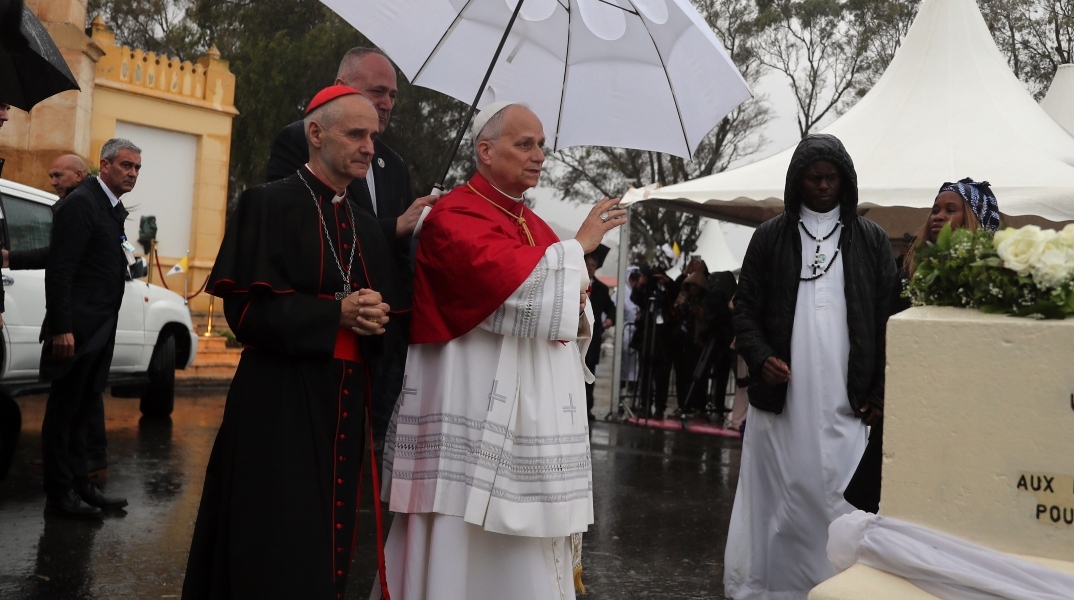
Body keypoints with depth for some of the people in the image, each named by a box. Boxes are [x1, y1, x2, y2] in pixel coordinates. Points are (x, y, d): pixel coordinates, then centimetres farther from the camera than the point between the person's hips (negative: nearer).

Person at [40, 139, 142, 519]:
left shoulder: (113, 209, 15)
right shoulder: (81, 203, -13)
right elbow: (58, 269, -19)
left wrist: (125, 260, 5)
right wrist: (61, 328, -22)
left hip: (100, 330, 9)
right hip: (77, 330, -9)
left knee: (82, 413, 16)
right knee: (64, 412, 0)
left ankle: (79, 485, 24)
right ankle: (59, 495, 8)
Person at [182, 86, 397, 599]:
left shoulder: (367, 229, 14)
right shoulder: (268, 204, -5)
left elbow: (380, 308, 13)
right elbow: (246, 307, -13)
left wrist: (374, 321, -10)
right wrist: (337, 313, -19)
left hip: (344, 406, 6)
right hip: (277, 405, -6)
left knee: (326, 546, 12)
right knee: (273, 557, -3)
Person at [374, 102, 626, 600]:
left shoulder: (533, 226, 18)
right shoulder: (455, 216, -8)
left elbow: (559, 315, 20)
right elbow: (514, 279, -23)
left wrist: (578, 306, -3)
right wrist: (578, 245, -9)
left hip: (534, 406, 8)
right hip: (475, 404, -8)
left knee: (527, 552, 10)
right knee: (466, 541, -5)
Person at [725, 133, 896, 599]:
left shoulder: (872, 240, 8)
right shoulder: (770, 237, 8)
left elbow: (889, 317, 6)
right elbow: (744, 306, 7)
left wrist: (880, 393, 0)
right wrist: (760, 356, -11)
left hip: (845, 402, 0)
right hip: (779, 398, 0)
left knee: (837, 496, -1)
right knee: (776, 497, 4)